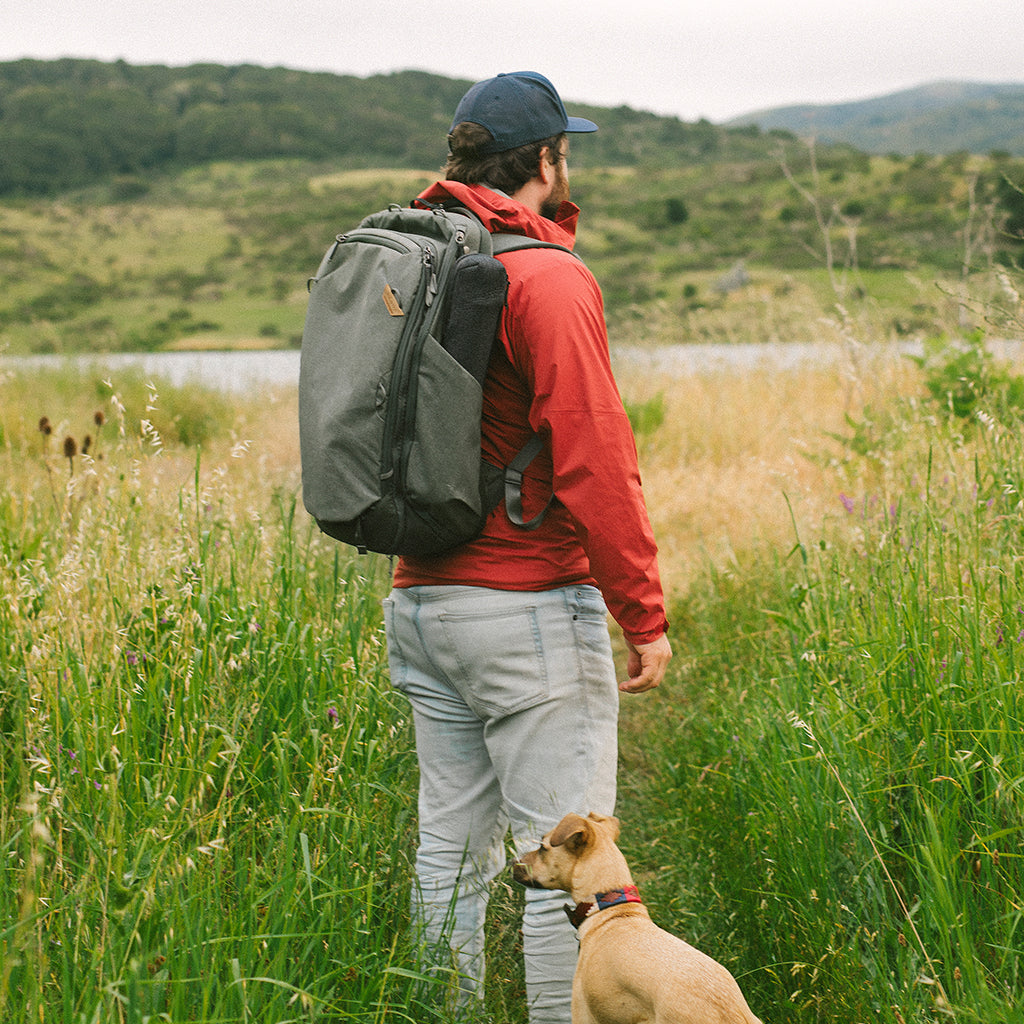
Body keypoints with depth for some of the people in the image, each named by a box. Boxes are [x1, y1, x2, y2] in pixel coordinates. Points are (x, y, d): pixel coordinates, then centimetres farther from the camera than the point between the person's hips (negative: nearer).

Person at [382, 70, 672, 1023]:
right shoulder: (549, 278, -12)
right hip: (529, 607, -8)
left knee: (451, 846, 13)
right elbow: (594, 461, -17)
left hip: (418, 602, 8)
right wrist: (644, 615, -11)